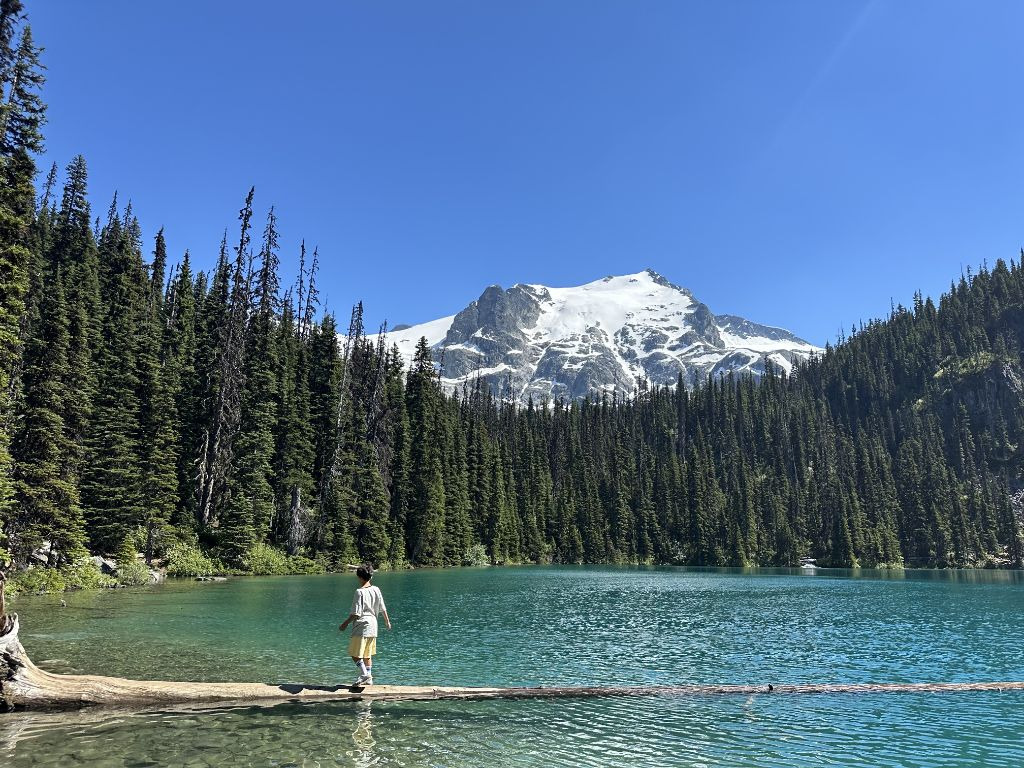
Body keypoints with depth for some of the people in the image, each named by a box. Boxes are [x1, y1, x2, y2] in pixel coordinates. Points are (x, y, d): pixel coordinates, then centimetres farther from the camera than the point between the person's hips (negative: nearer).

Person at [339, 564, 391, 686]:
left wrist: (345, 624, -5)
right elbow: (383, 609, 12)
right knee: (367, 654, 16)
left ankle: (364, 674, -12)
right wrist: (387, 621, 26)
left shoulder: (360, 592, -14)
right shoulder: (376, 590, 4)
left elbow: (356, 613, -16)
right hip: (373, 627, 7)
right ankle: (368, 678, 16)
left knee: (355, 653, 2)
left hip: (361, 627, -7)